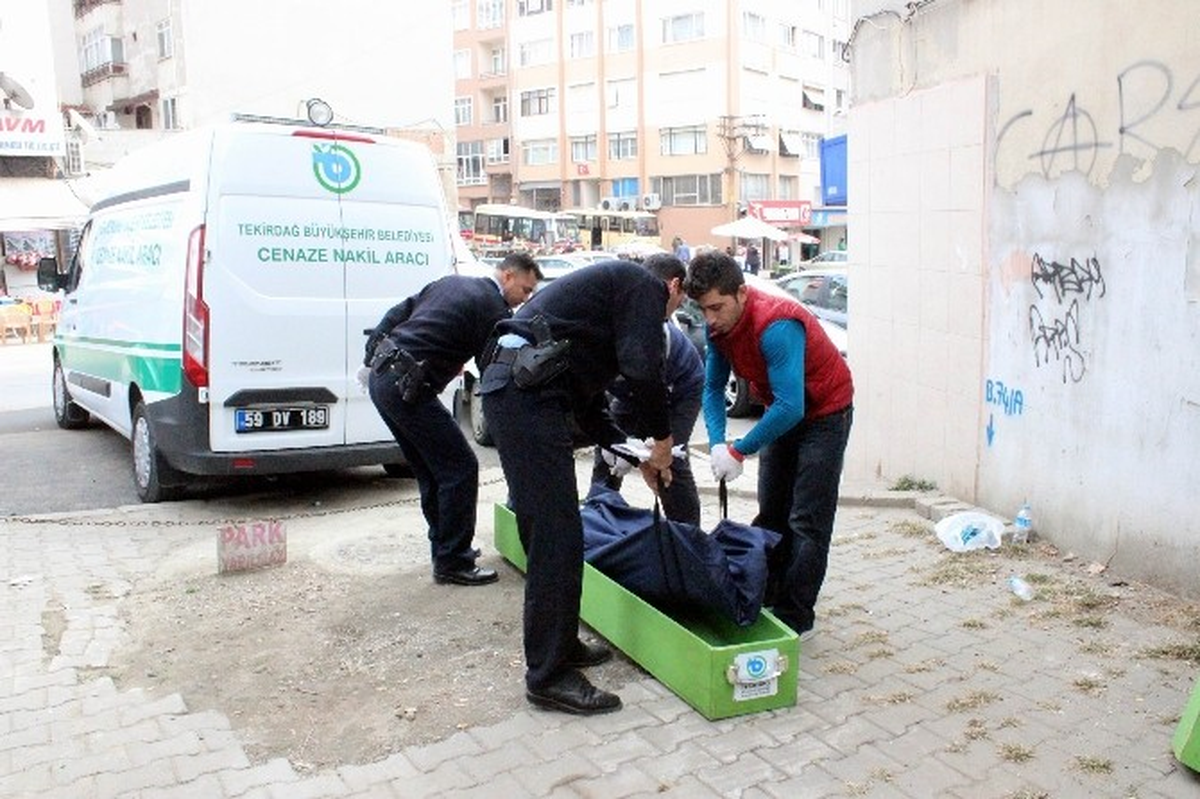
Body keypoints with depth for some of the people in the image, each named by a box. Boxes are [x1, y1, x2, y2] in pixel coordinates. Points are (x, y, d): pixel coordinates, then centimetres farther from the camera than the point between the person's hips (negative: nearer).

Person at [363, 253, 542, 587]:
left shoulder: (451, 283, 17)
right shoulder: (492, 308, -8)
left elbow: (397, 314, 18)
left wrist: (372, 360, 21)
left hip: (380, 377, 10)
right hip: (407, 387, -10)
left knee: (431, 469, 20)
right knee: (460, 468, -1)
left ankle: (446, 544, 32)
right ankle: (452, 562, 6)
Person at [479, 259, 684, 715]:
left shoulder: (607, 285, 32)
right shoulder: (643, 285, 5)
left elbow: (587, 403, 30)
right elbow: (642, 369, -13)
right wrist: (663, 440, 2)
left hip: (507, 389, 10)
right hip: (528, 396, -10)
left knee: (546, 534, 17)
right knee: (559, 539, -7)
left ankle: (560, 644, 28)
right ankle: (549, 676, 1)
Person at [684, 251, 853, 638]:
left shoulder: (776, 326, -35)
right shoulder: (720, 324, -11)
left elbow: (790, 407, -39)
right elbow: (713, 387, -4)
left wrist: (739, 451, -32)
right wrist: (717, 443, -18)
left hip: (824, 413, -8)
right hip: (782, 411, 8)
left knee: (807, 521, -7)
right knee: (771, 512, 11)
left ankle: (796, 617, 1)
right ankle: (766, 598, 22)